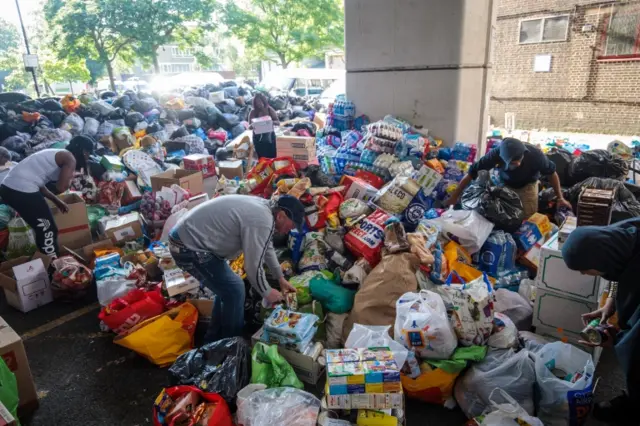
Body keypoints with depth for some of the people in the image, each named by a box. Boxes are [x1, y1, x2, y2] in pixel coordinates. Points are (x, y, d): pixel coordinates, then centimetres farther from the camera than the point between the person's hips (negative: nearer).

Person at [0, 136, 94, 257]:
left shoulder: (58, 154, 22)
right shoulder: (70, 159, -5)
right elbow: (61, 187, -13)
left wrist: (56, 200, 22)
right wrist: (70, 177, 7)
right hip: (22, 191, -10)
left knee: (43, 228, 24)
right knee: (48, 230, 5)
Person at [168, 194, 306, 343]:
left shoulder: (264, 207, 8)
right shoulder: (262, 222, -23)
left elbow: (267, 247, 21)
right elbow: (253, 266, -18)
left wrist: (281, 278, 26)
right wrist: (267, 293, -1)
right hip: (188, 245, -10)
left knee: (227, 287, 19)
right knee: (234, 290, -3)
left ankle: (214, 339, 33)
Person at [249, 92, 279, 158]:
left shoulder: (270, 110, -1)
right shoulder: (253, 112, -5)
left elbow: (278, 122, -2)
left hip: (270, 137, 1)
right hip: (258, 138, -1)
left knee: (272, 157, -1)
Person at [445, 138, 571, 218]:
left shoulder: (534, 154, -38)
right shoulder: (496, 154, -37)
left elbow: (551, 172, -18)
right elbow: (471, 173, -29)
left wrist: (560, 198, -13)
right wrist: (454, 196, -26)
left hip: (528, 185, 0)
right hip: (505, 184, 1)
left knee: (529, 219, -10)